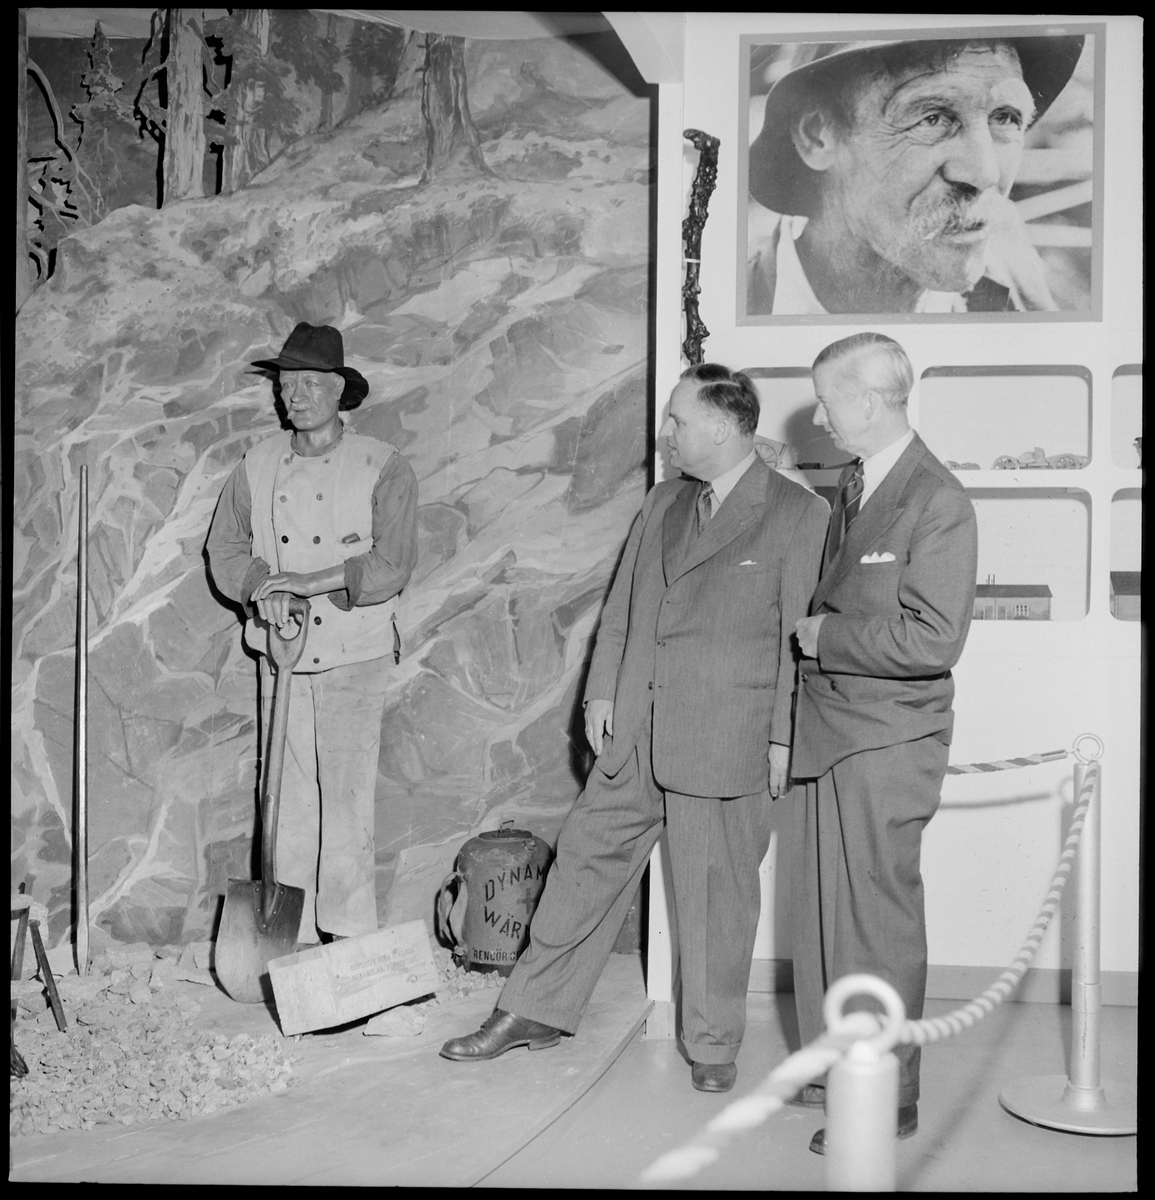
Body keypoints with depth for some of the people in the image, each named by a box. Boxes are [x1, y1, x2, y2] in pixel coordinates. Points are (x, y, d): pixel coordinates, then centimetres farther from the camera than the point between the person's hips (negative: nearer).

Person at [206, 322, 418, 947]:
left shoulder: (383, 467, -3)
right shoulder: (258, 464, 9)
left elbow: (392, 565, -11)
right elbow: (224, 547, 7)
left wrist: (308, 581, -19)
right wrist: (262, 586, -13)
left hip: (353, 657, -3)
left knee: (345, 798, -4)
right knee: (288, 798, 7)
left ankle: (350, 941, 5)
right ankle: (296, 940, 16)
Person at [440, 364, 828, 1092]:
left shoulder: (799, 515, -8)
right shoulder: (665, 502, 11)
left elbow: (801, 635, -9)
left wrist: (785, 737, -11)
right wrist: (603, 692, 9)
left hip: (725, 743, -6)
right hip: (634, 731, 6)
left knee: (716, 894, 7)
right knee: (587, 863, 12)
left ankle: (714, 1045, 26)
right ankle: (535, 1012, 28)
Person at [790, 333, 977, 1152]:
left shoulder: (938, 503, -14)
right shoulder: (850, 488, 12)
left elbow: (932, 640, -21)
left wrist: (826, 638, -13)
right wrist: (816, 634, 6)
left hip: (888, 744, -8)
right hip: (832, 733, 8)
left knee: (879, 919, 2)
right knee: (827, 913, 15)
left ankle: (888, 1100, 17)